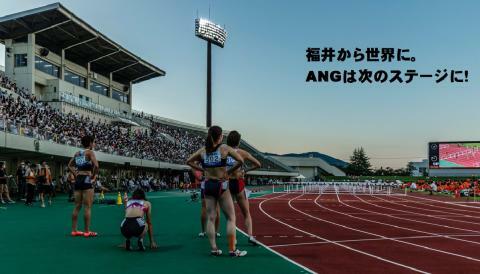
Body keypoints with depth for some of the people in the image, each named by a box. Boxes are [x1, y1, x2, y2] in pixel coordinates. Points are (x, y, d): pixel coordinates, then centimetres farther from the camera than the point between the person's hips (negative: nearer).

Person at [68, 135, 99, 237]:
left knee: (77, 206, 12)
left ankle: (74, 230, 16)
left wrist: (76, 174, 15)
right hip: (86, 180, -7)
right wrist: (93, 177, -8)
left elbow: (70, 165, 21)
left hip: (78, 179, 7)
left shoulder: (77, 153, 14)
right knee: (87, 207, -3)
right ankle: (87, 231, 0)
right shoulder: (90, 152, -8)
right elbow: (96, 165, -21)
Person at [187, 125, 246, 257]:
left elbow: (189, 161, 12)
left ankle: (214, 249, 11)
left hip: (208, 185, 5)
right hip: (221, 185, -4)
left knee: (210, 218, 8)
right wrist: (229, 171, -3)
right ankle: (232, 250, 4)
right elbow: (240, 161, -15)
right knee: (231, 218, 4)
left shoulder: (203, 150, 3)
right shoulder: (224, 148, -8)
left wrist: (203, 169, 10)